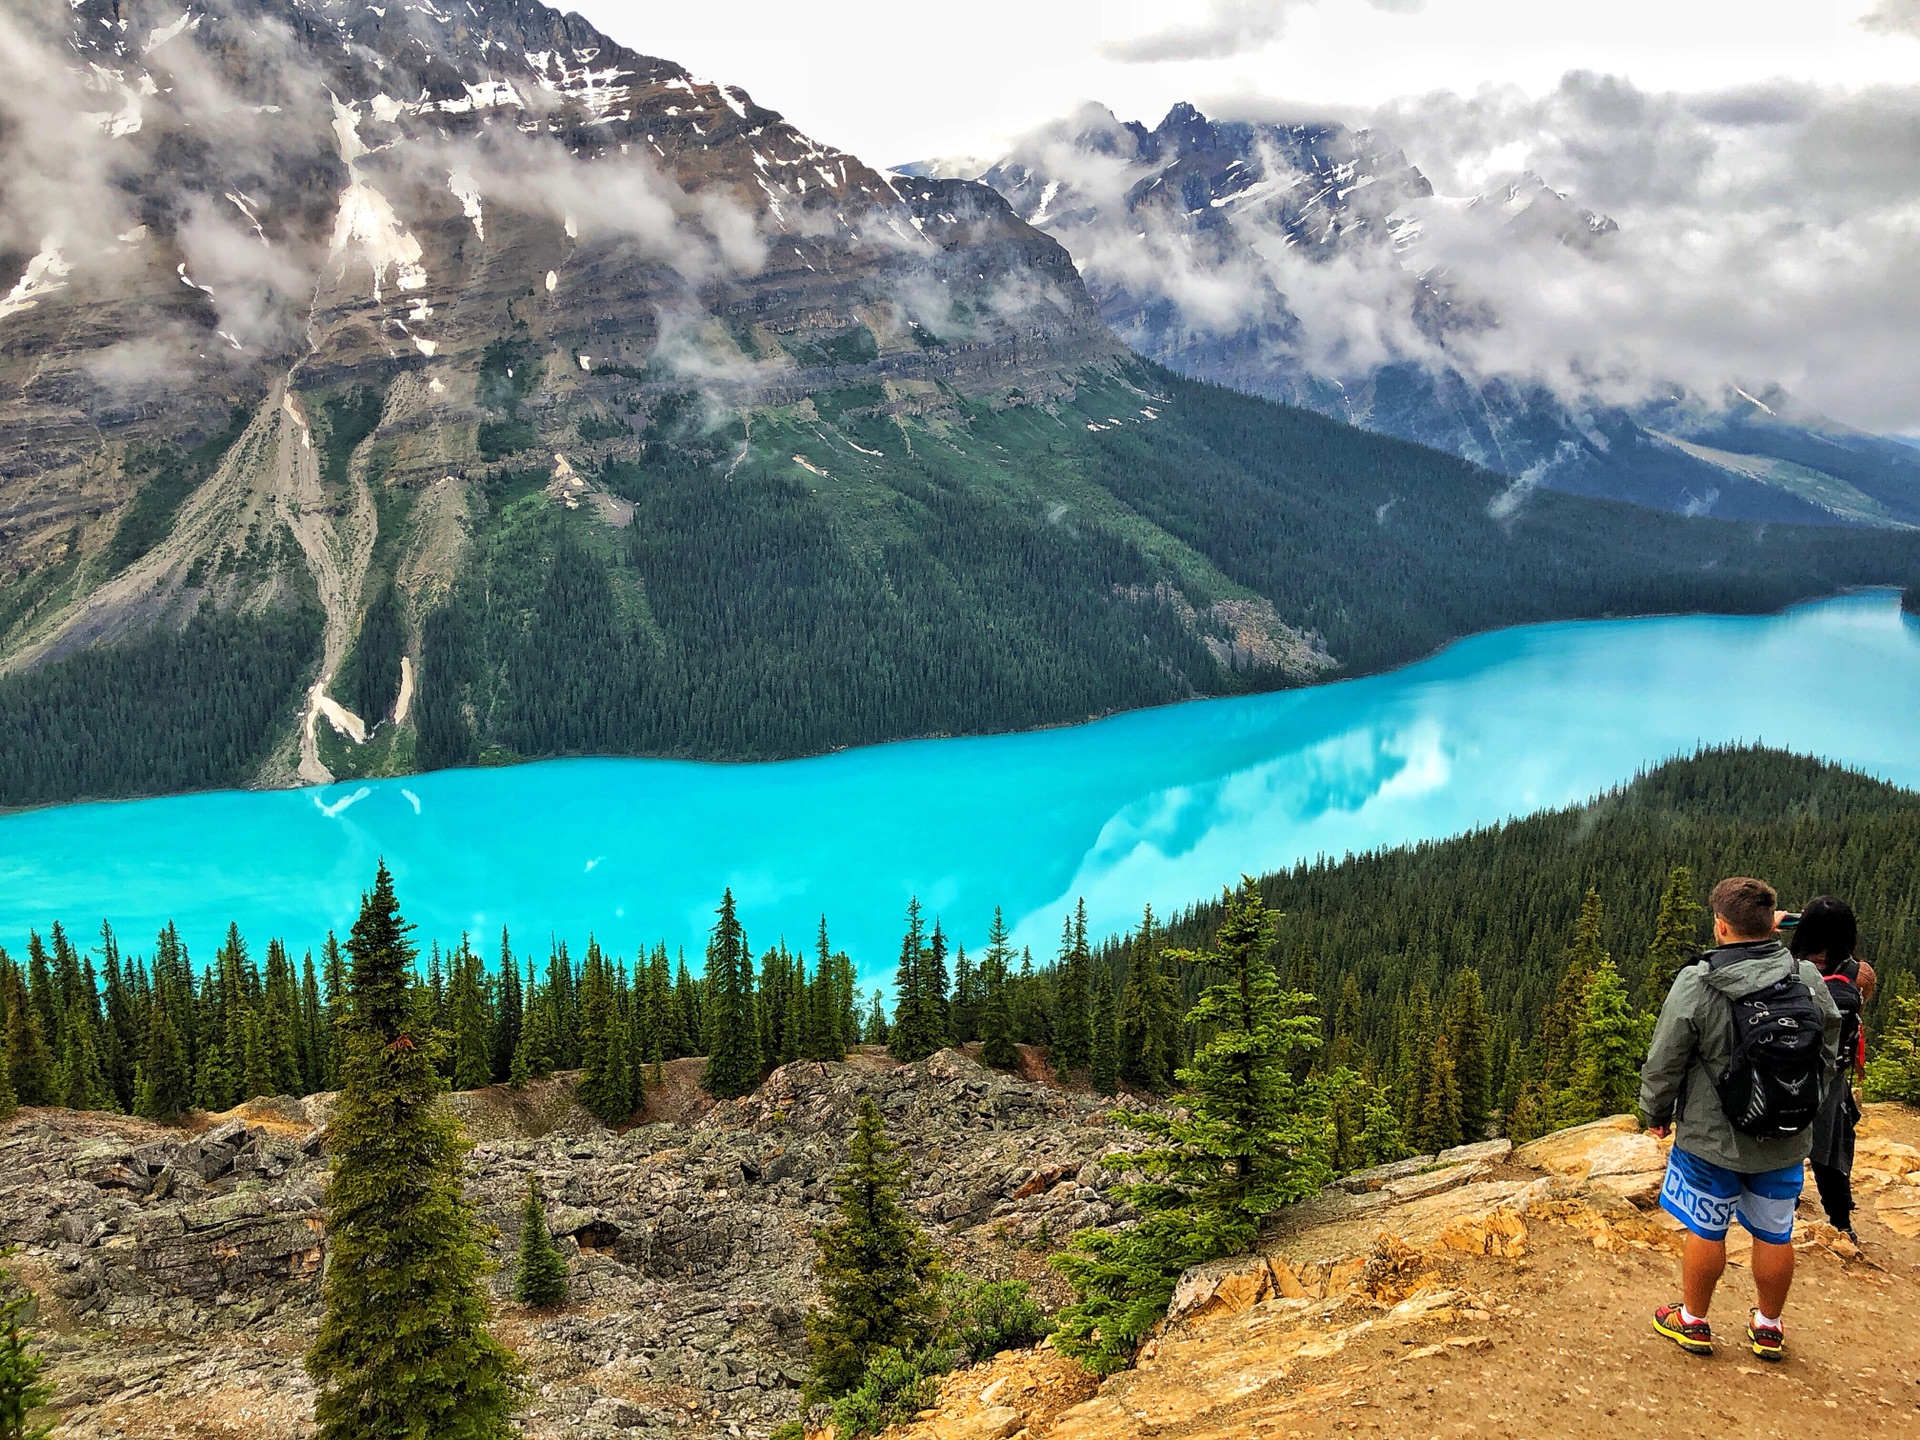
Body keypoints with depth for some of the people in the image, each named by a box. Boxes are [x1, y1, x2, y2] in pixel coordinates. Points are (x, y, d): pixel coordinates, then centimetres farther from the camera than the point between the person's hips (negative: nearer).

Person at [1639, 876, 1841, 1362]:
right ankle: (1768, 1327, 34)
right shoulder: (1808, 979, -8)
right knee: (1775, 1234, 17)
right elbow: (1828, 1053, 6)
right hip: (1787, 1140, 4)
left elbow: (1663, 1064, -12)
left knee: (1705, 1230, 12)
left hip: (1713, 1139, -4)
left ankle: (1693, 1321, 28)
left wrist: (1656, 1113, 6)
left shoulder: (1695, 985, -20)